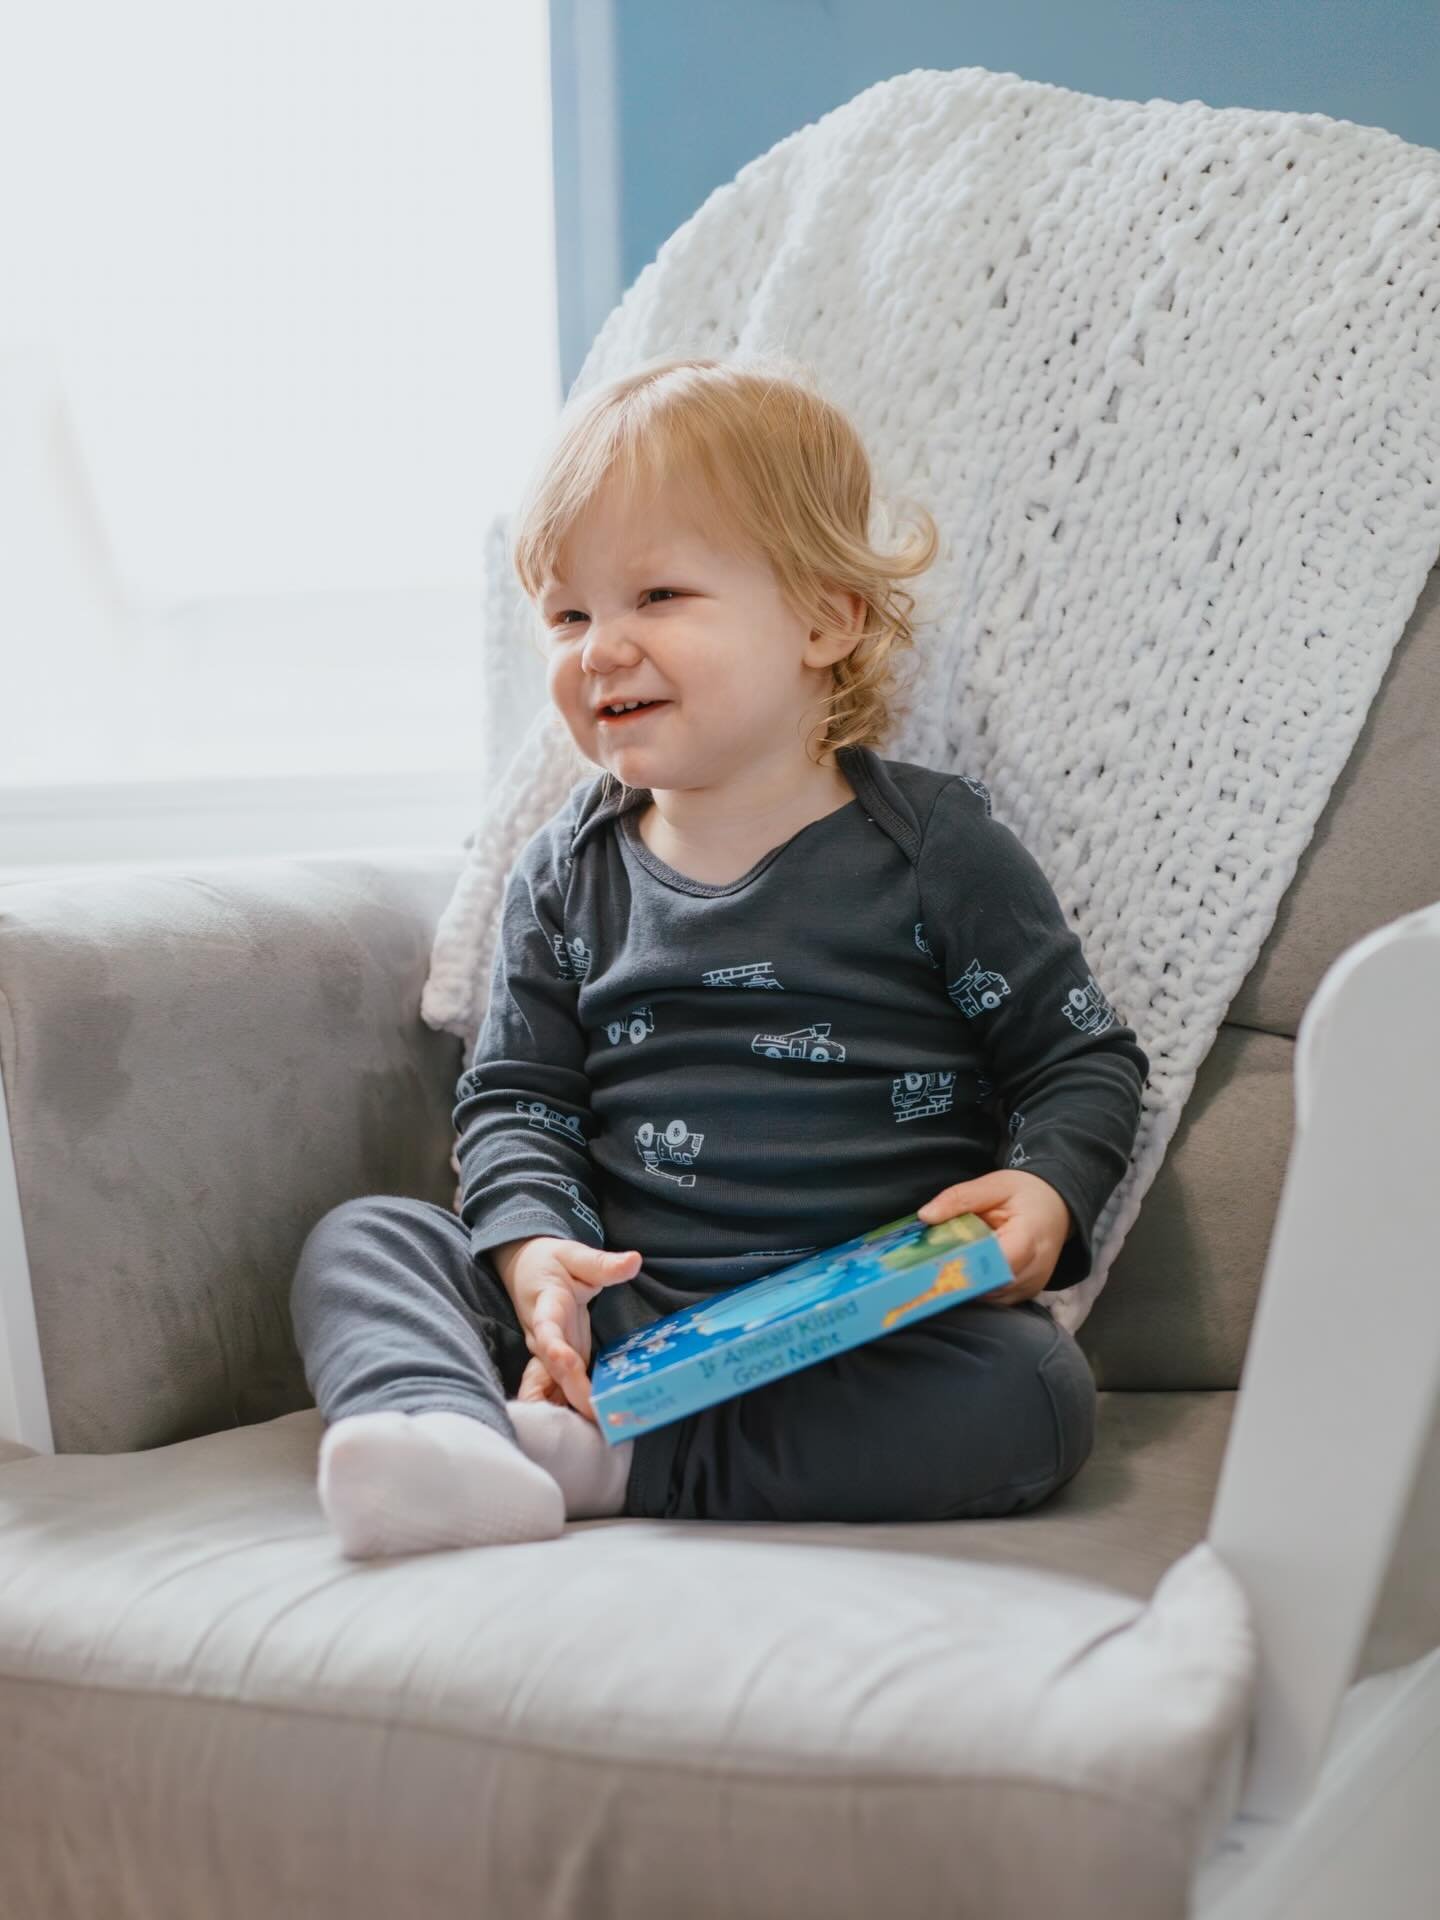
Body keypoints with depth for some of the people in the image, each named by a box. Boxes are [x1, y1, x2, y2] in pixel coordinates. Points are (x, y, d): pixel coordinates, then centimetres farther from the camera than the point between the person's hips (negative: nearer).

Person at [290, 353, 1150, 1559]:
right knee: (361, 1241, -8)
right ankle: (450, 1437, -38)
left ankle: (614, 1464, -27)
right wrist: (535, 1251, -10)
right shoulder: (567, 874, 9)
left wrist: (1044, 1191, -18)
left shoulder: (935, 845, -2)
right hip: (617, 1317, 3)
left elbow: (1086, 1057, 3)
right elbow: (515, 1097, 10)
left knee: (1033, 1394, -31)